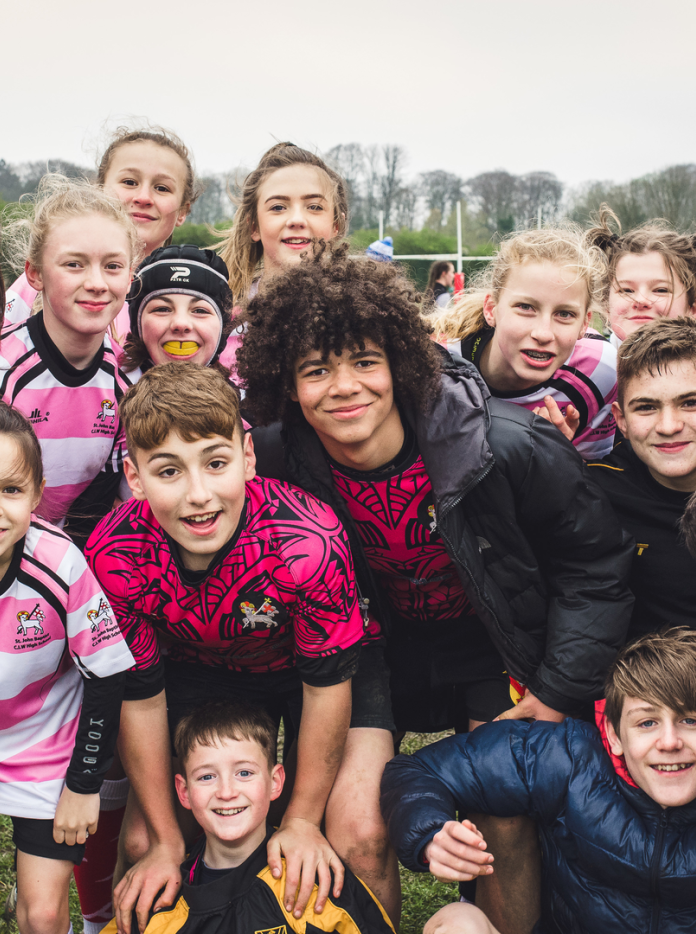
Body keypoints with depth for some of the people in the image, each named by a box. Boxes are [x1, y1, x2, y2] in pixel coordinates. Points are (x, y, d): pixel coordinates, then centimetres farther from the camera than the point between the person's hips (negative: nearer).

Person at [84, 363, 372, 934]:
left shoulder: (307, 540, -38)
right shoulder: (113, 558, -28)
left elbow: (325, 684, -23)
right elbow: (141, 695, -13)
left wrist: (302, 821, -11)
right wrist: (166, 841, -6)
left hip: (308, 665, -2)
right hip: (199, 668, 2)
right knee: (141, 840, -4)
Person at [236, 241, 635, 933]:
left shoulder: (507, 447, -28)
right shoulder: (284, 469, -20)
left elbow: (596, 563, -13)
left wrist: (560, 694, -11)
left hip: (498, 647, -1)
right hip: (378, 641, 2)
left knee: (508, 833, -3)